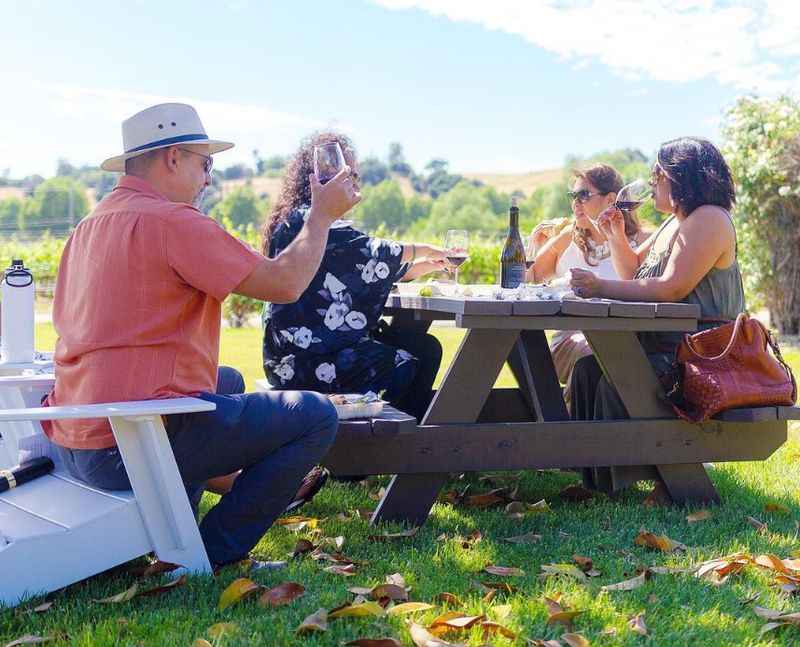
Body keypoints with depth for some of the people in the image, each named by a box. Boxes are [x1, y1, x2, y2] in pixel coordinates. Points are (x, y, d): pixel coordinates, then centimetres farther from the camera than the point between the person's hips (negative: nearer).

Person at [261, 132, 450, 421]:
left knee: (427, 347, 2)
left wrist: (430, 264, 13)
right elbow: (369, 251, -16)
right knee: (405, 369, -21)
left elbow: (371, 271, 20)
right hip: (308, 357, -10)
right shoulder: (304, 220, -12)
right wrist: (424, 250, -1)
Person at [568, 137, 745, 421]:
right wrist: (617, 237, 9)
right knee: (587, 369, -6)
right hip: (662, 344, 10)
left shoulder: (709, 219, -12)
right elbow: (633, 273, 27)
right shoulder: (674, 222, 20)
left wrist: (602, 287, -20)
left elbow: (671, 288, -22)